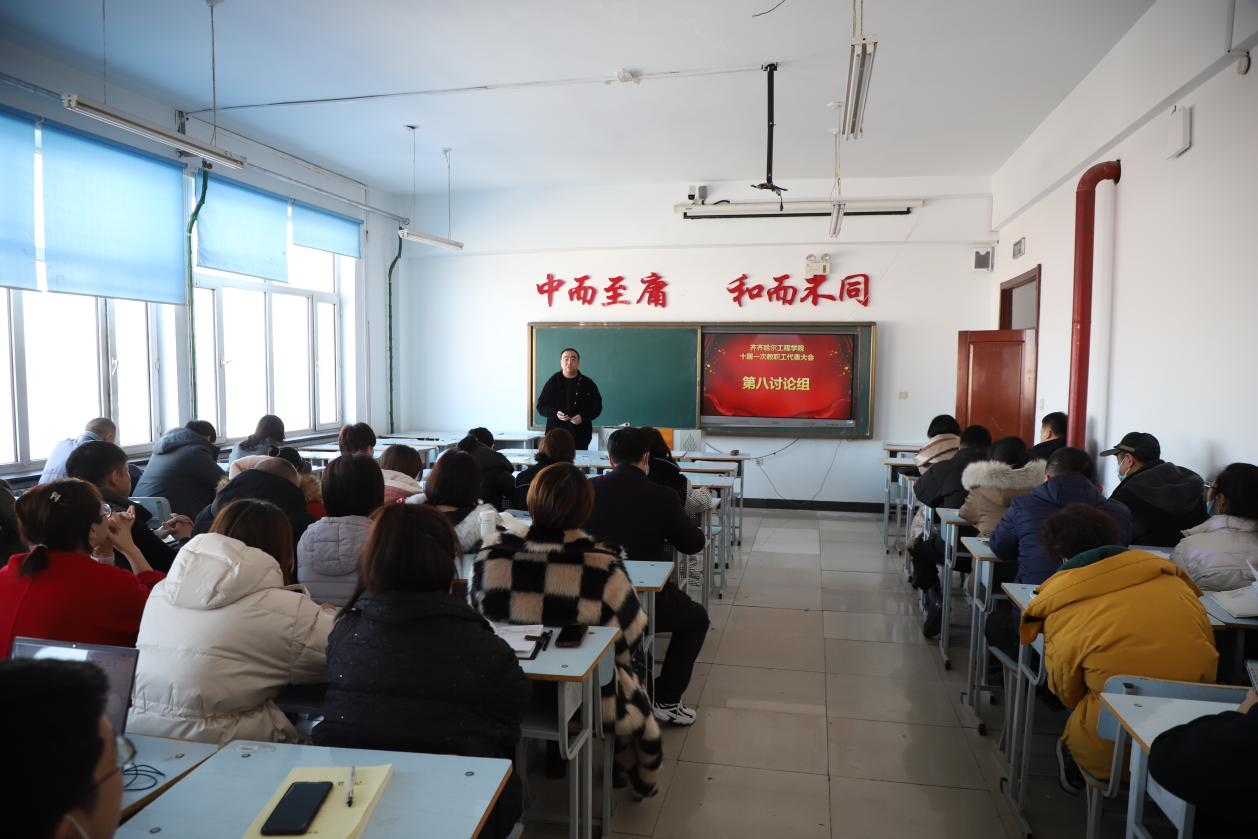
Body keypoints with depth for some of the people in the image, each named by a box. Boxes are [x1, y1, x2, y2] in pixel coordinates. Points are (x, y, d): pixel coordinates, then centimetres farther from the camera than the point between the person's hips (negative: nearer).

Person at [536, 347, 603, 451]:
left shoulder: (588, 383, 6)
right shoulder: (552, 382, 6)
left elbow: (597, 407, 7)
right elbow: (541, 406, 7)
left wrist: (583, 417, -10)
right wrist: (555, 413, -12)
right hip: (556, 432, 0)